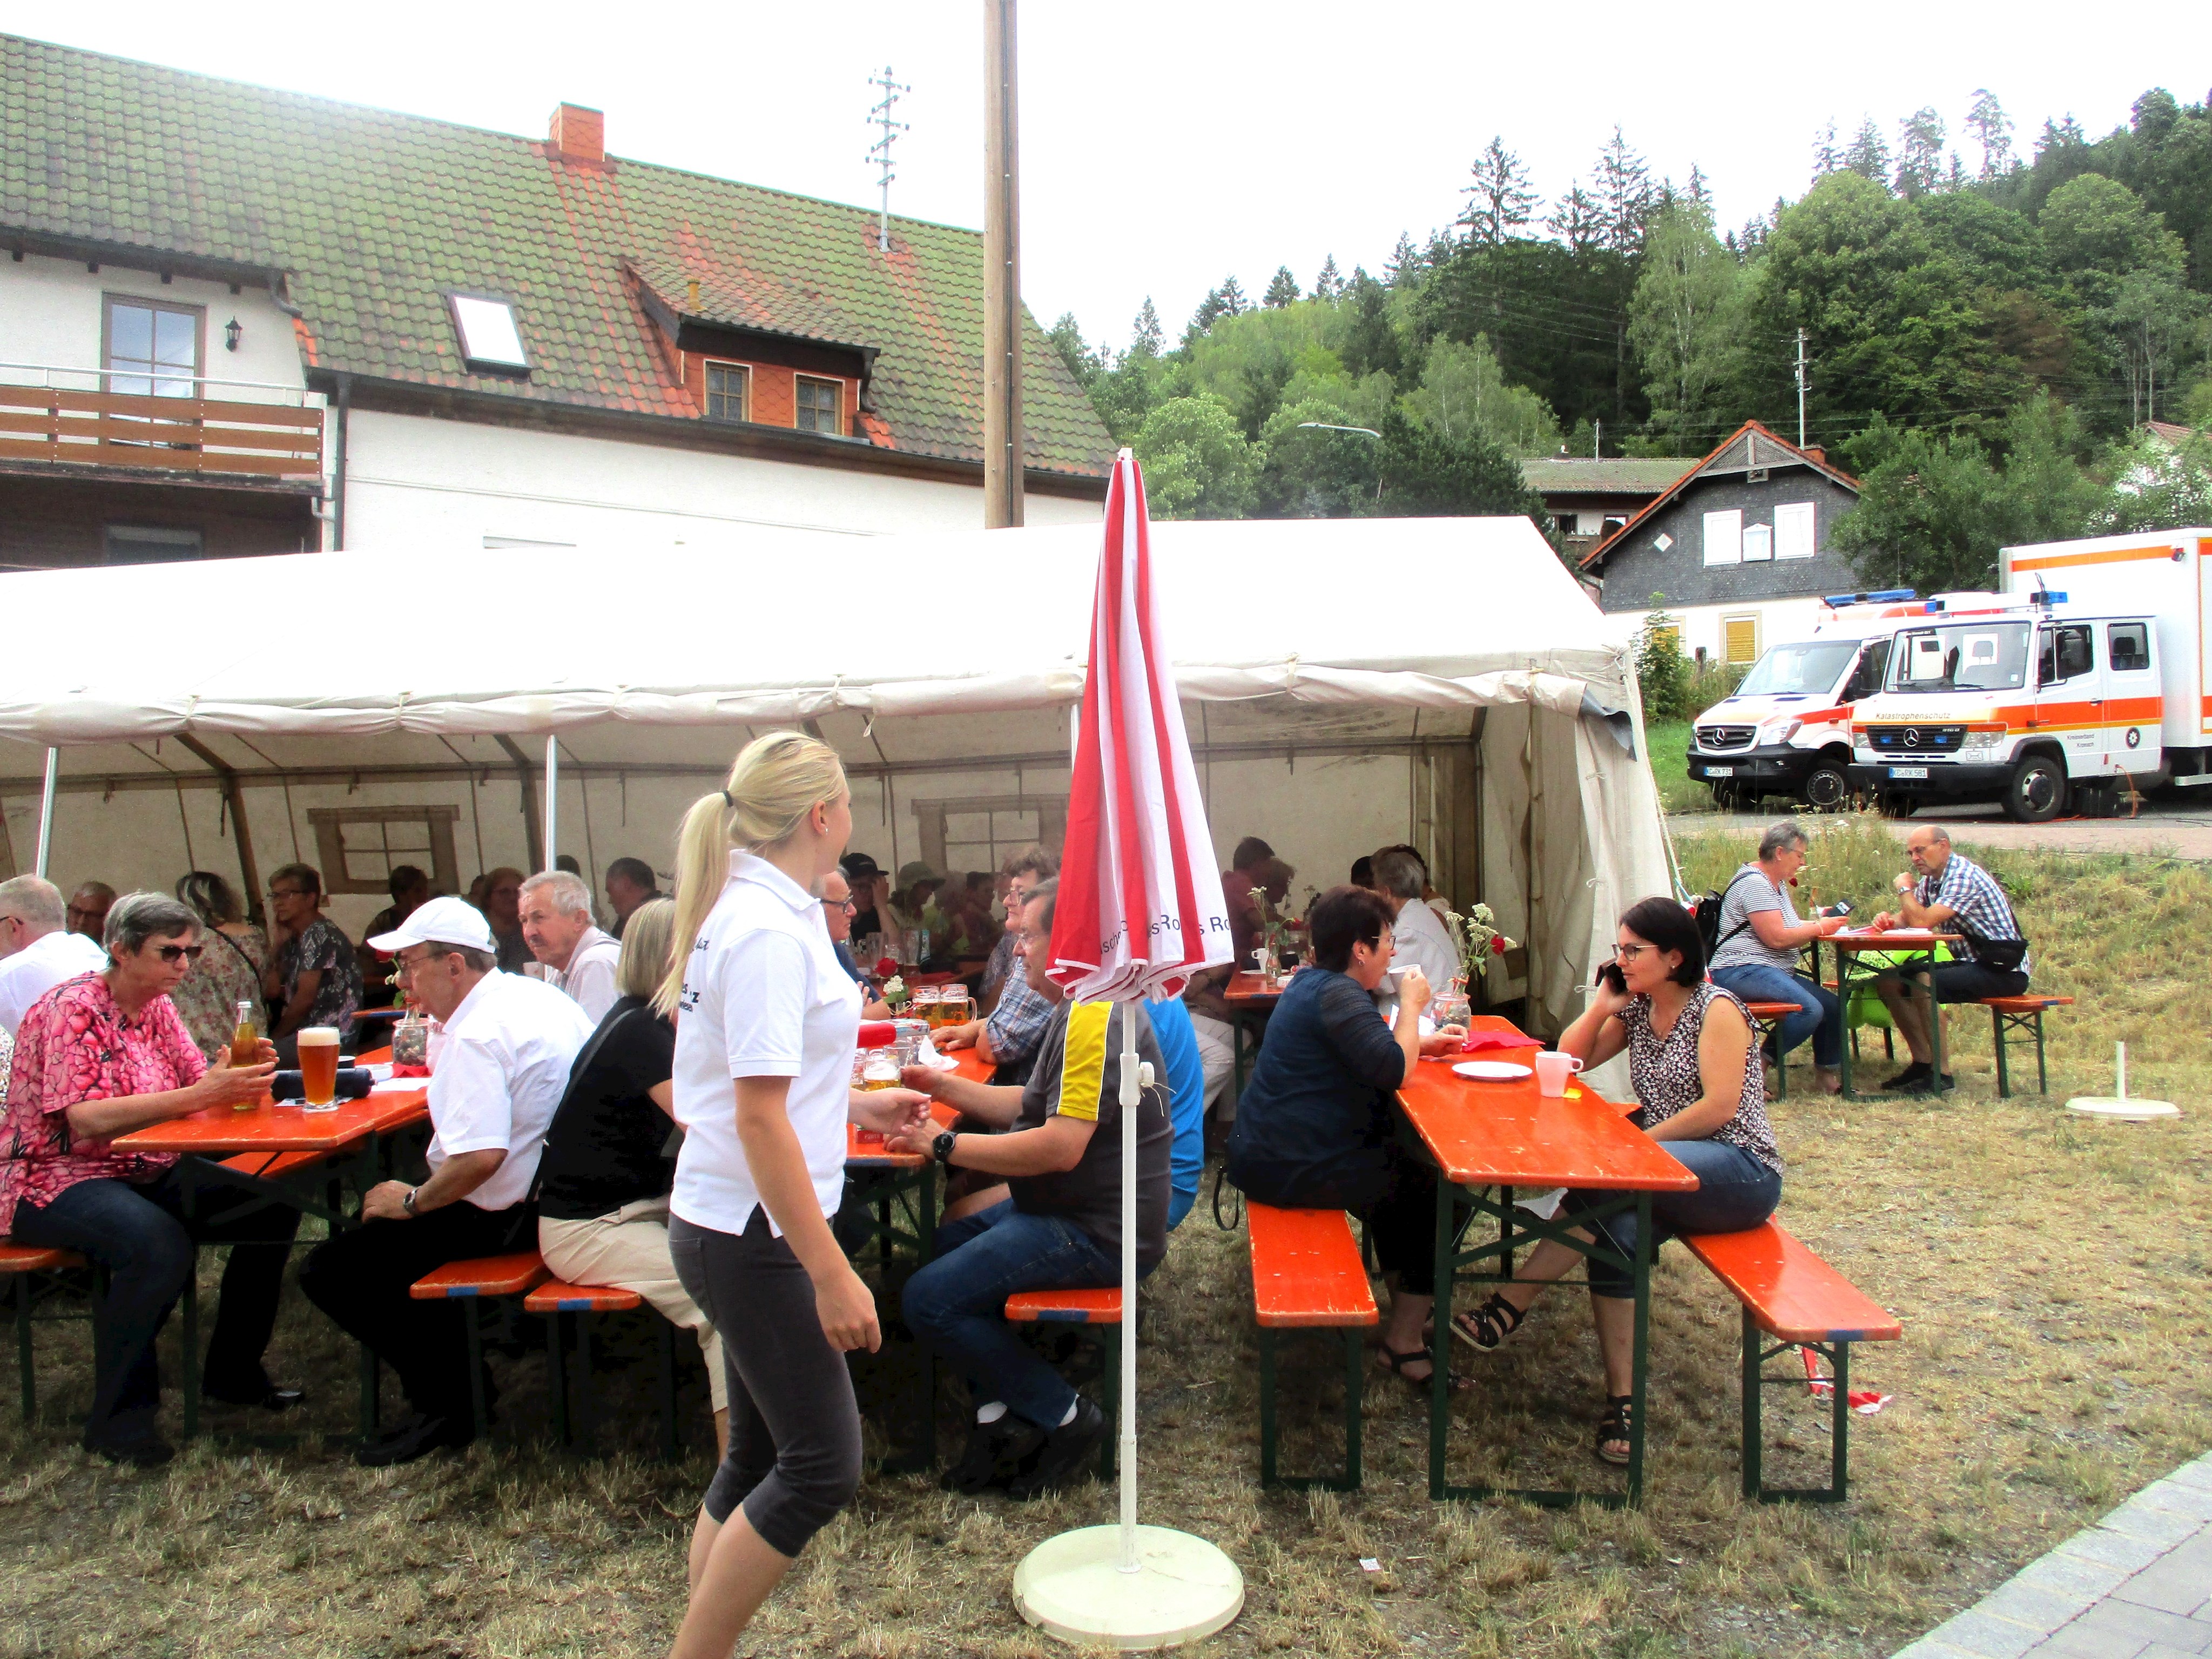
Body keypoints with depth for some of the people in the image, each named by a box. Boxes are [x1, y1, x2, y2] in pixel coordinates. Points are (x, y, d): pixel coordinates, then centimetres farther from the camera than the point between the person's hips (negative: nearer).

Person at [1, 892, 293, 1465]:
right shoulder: (73, 1009, -16)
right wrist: (199, 1096, -37)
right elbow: (86, 1120, -27)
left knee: (273, 1207, -8)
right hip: (56, 1182, -8)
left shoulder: (156, 1008, 8)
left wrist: (242, 1074, -22)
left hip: (147, 1174, 8)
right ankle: (118, 1418, -17)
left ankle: (233, 1374, 9)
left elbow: (198, 1079, 2)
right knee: (160, 1244, -35)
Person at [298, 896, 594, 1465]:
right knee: (379, 1217, 29)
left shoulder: (476, 1035, -23)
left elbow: (480, 1157, -31)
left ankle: (445, 1405, 2)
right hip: (555, 1188, 10)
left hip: (502, 1219, -10)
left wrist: (412, 1203, -15)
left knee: (328, 1269, -5)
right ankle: (459, 1367, 27)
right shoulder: (537, 994, 6)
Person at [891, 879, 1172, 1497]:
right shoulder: (1084, 1009, 13)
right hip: (1070, 1210, 12)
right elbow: (1033, 1108, 19)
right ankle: (1002, 1412, 11)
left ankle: (1067, 1417, 0)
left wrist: (944, 1145, -21)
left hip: (1095, 1231, -12)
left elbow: (1060, 1145, -29)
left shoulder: (1095, 1017, -22)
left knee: (929, 1301, -13)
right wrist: (945, 1086, 12)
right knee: (941, 1246, 18)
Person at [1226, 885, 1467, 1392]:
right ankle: (1405, 1340, 8)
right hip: (1293, 1168, -11)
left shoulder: (1312, 982, 13)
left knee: (1400, 1169, 27)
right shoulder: (1337, 996, -20)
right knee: (1435, 1191, -1)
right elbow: (1392, 1070, -26)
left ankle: (1406, 1305, 36)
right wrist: (1411, 1005, -11)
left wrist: (1422, 1042, 19)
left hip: (1263, 1153, 11)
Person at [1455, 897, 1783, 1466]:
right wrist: (1602, 1007, 0)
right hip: (1667, 1165, 7)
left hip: (1740, 1170, -7)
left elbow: (1719, 1108, -18)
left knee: (1607, 1180, -32)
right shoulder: (1636, 1009, 12)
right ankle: (1622, 1400, -28)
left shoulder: (1718, 1009, -9)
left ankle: (1511, 1307, -29)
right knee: (1619, 1231, -27)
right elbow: (1569, 1061, 12)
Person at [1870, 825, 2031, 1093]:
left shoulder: (1964, 876, -20)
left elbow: (1922, 922, -28)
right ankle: (1922, 1063, 4)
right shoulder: (1931, 879, 8)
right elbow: (1906, 917, 11)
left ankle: (1940, 1073, -21)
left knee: (1922, 984, -30)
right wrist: (1888, 920, -12)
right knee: (1888, 982, -1)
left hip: (2003, 971, -9)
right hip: (1971, 962, 9)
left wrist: (1904, 888, -11)